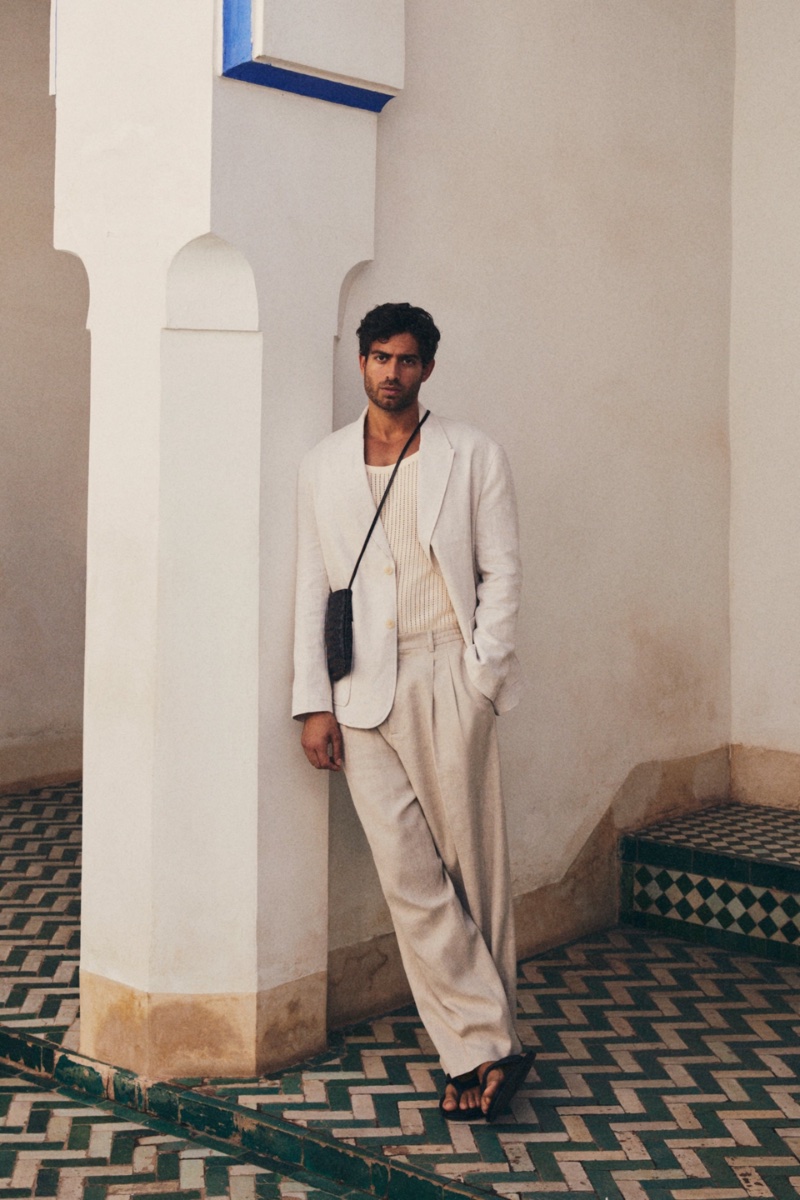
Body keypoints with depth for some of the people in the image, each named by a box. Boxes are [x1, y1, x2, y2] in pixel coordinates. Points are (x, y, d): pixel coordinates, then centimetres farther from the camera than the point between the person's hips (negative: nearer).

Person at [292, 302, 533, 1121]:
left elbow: (501, 571, 4)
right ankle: (486, 1048, 4)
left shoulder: (473, 457, 6)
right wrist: (313, 702, 3)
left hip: (448, 675, -2)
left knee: (473, 864, 3)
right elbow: (311, 589, 10)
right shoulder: (323, 466, 12)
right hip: (364, 691, 2)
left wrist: (480, 677, -7)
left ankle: (483, 1042, 19)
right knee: (406, 875, -4)